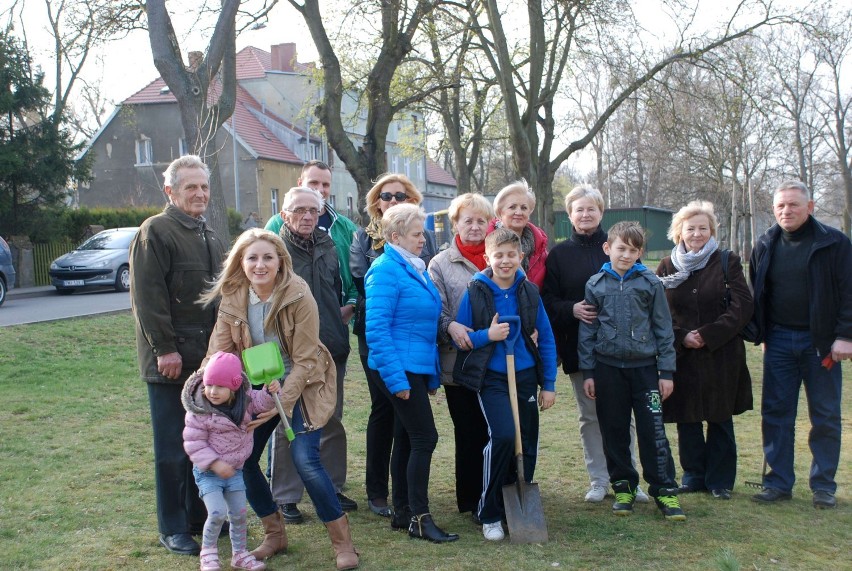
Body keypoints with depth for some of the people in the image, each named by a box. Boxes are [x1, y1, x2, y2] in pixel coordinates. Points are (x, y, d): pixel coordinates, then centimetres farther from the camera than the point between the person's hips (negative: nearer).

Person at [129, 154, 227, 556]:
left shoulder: (209, 236, 16)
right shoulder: (155, 232, -9)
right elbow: (147, 296, -16)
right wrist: (164, 348, -19)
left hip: (208, 358, 7)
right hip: (171, 360, -7)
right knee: (173, 447, 1)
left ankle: (198, 517, 25)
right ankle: (173, 529, 12)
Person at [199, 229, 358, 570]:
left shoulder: (299, 297, -21)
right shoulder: (232, 298, -8)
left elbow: (304, 360, -19)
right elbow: (219, 351, -7)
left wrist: (281, 403, -25)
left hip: (301, 386, -5)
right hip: (257, 387, 5)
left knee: (305, 460, -17)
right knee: (241, 460, 0)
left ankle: (342, 540, 2)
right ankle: (274, 534, 22)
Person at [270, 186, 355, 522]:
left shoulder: (327, 247, 9)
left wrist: (340, 338, 15)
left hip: (329, 352, 6)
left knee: (332, 423, 14)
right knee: (288, 427, 3)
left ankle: (332, 487, 29)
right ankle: (286, 497, 15)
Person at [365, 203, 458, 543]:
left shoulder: (415, 269, 15)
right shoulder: (387, 270, -14)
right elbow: (376, 329, -20)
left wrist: (432, 376, 20)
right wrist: (396, 377, -22)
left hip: (418, 367, 9)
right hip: (400, 369, -9)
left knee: (406, 439, 13)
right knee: (425, 437, -7)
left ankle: (402, 512, 22)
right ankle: (419, 517, 2)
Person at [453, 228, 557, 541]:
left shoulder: (530, 292, 1)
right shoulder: (474, 293, -7)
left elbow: (546, 339, 7)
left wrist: (549, 384, 5)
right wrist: (488, 335, -19)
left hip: (526, 376, 4)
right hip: (491, 379, -4)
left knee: (528, 444, 7)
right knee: (502, 435, -21)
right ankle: (490, 514, -3)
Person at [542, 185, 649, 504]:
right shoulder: (559, 254, 6)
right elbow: (548, 300, 3)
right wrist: (571, 310, -14)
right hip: (579, 347, 1)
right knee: (590, 416, 8)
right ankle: (598, 480, 19)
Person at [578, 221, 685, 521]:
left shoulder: (650, 282, 0)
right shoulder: (596, 284, 3)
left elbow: (663, 328, 3)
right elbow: (587, 330, 6)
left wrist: (666, 371, 0)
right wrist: (588, 372, 3)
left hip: (644, 366, -1)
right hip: (608, 367, 1)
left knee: (653, 431, -2)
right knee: (614, 431, 9)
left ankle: (665, 490, 9)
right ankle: (623, 487, 22)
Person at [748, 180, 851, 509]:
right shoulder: (765, 246, 7)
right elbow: (756, 294, 14)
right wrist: (763, 334, 9)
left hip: (820, 342, -3)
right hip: (779, 342, 4)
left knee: (825, 417, 5)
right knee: (775, 413, 5)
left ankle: (824, 486, 16)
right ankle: (779, 482, 13)